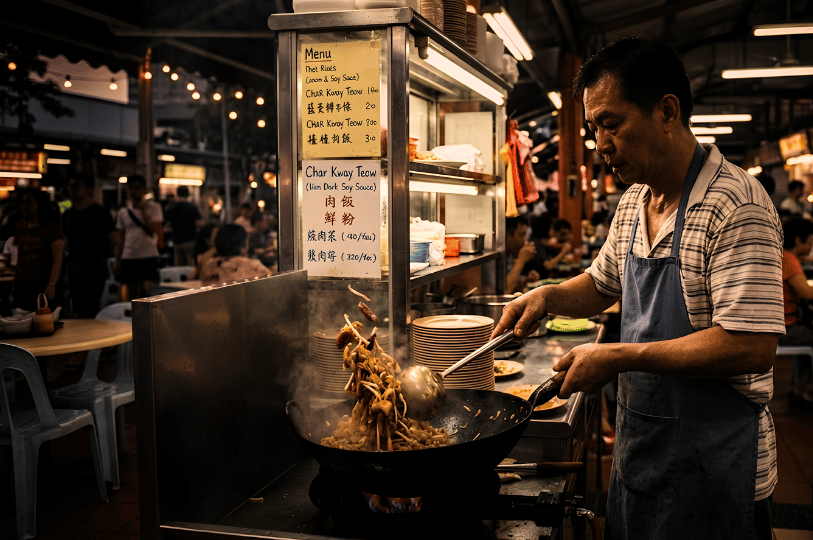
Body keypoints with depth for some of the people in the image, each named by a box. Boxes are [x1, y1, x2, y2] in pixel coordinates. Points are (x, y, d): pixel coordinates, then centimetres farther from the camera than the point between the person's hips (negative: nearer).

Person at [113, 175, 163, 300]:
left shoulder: (153, 207, 1)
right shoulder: (123, 211, 10)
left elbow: (153, 231, -13)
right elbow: (121, 238, 14)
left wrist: (143, 210, -12)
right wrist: (117, 261, 10)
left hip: (148, 257, -3)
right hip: (128, 258, 3)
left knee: (145, 292, -12)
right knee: (132, 296, 6)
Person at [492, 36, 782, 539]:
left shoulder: (735, 204, -21)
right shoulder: (634, 201, 6)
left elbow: (753, 347, -27)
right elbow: (602, 285, 21)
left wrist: (619, 357, -23)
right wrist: (549, 296, 0)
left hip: (711, 465, -8)